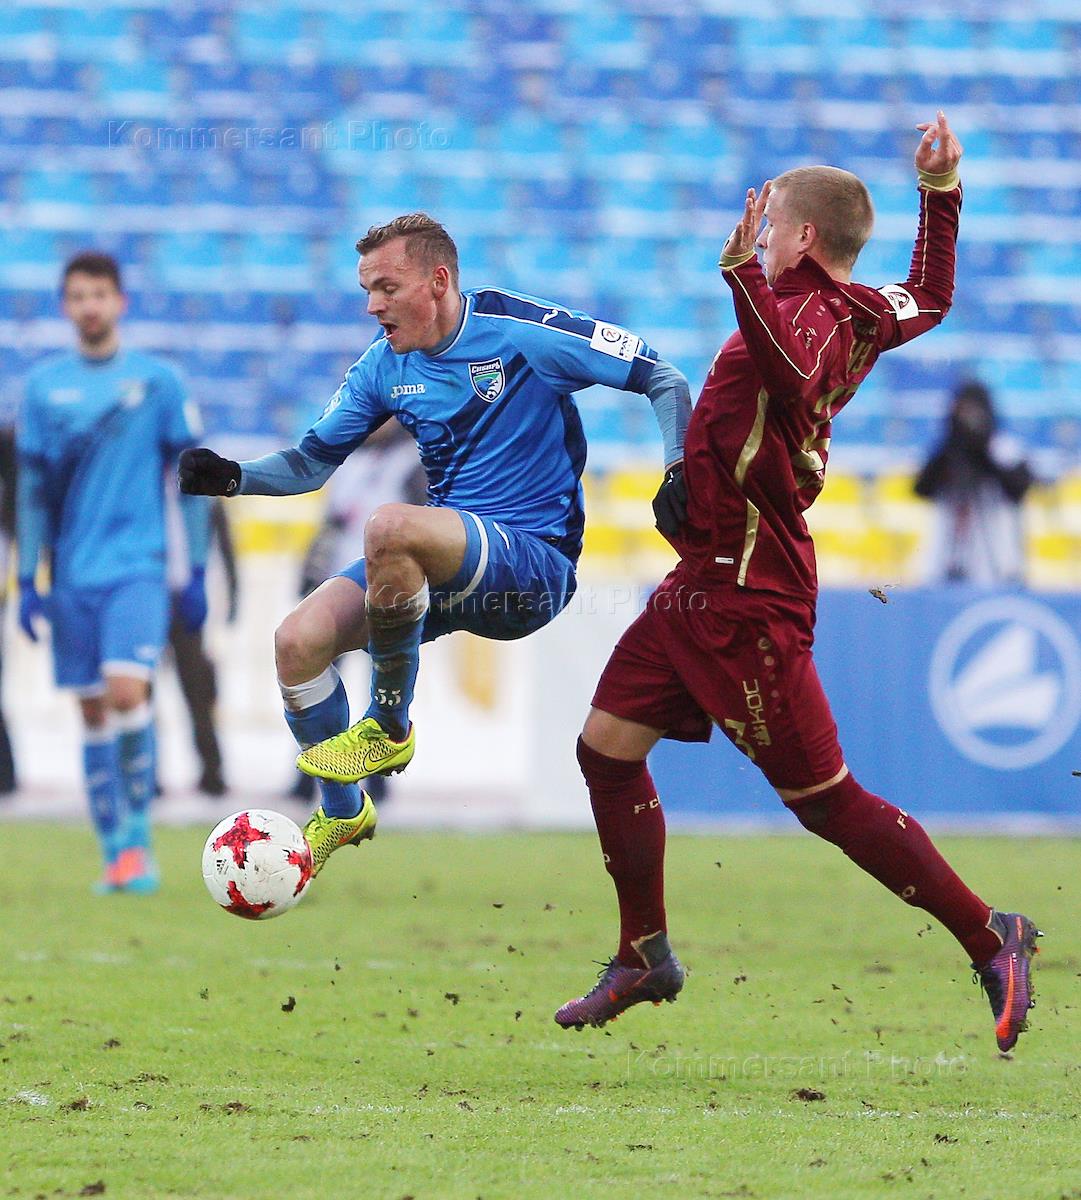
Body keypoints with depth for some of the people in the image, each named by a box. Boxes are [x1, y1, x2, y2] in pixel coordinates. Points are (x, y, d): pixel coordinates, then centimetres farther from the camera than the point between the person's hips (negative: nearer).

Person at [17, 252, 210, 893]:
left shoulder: (158, 380, 2)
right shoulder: (44, 384, 7)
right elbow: (33, 489, 10)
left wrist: (198, 573, 1)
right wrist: (29, 581, 5)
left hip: (138, 568, -2)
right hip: (73, 574, 3)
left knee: (127, 691, -19)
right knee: (93, 710, 4)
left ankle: (138, 833, -7)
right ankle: (116, 853, 11)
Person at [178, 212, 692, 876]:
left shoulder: (522, 331, -12)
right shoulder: (384, 365, 7)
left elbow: (665, 379, -7)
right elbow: (311, 464, 13)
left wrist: (678, 472, -22)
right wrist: (233, 477, -6)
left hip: (535, 565, -7)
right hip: (450, 565, 7)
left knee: (389, 525, -35)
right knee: (297, 641, -11)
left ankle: (389, 729, -16)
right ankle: (342, 814, 14)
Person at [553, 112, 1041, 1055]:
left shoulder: (814, 314, -18)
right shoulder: (863, 311, 9)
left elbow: (793, 373, -42)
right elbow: (931, 299, 31)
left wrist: (742, 271, -48)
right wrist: (941, 191, 29)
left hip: (749, 600, -10)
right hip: (704, 583, 10)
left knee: (826, 800, -5)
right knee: (607, 748, 11)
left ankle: (991, 939, 4)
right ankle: (646, 957, 21)